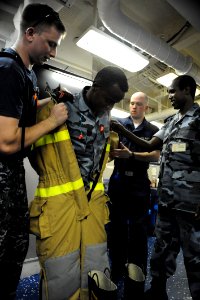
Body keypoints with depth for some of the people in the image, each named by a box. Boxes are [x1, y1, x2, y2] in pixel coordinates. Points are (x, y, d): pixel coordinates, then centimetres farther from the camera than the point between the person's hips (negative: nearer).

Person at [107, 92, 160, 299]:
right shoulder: (118, 124, 4)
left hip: (140, 184, 0)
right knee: (117, 225, 12)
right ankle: (117, 268, 33)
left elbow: (155, 156, -7)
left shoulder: (153, 130, 6)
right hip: (118, 181, 0)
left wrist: (130, 154, -20)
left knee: (138, 228, 11)